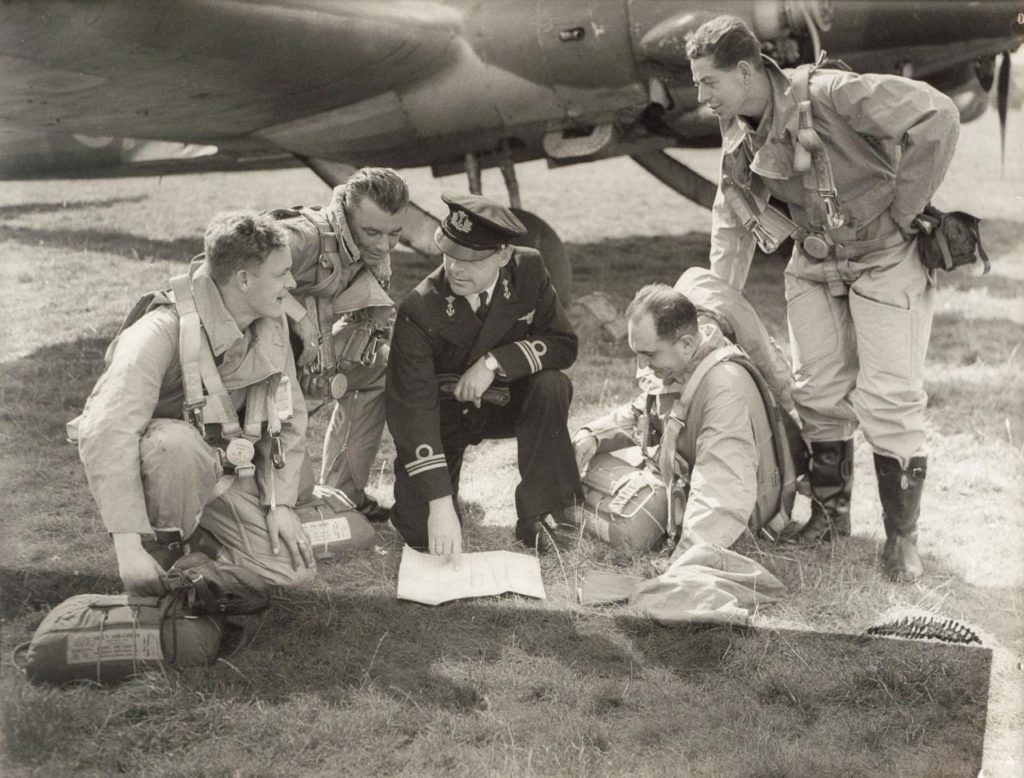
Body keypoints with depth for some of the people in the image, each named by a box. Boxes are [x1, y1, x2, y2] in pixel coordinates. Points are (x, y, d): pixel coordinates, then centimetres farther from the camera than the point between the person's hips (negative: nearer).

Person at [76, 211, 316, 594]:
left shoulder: (272, 325, -8)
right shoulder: (163, 331, -29)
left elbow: (289, 415, 3)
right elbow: (107, 434, -35)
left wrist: (281, 502, -5)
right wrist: (129, 544, -39)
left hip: (217, 468, 6)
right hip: (149, 462, -5)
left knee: (293, 566, -9)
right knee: (179, 444, -41)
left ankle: (193, 537, 13)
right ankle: (163, 549, -14)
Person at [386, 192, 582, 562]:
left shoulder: (528, 270, -17)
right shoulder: (419, 310, -28)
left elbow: (564, 344, -12)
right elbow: (413, 407, -30)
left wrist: (495, 362, -30)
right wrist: (440, 505, -37)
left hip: (503, 401, 3)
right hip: (441, 411, -2)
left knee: (552, 386, -30)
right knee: (421, 531, -17)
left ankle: (539, 515, -14)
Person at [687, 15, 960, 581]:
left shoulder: (828, 94, -27)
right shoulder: (737, 134, -3)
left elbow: (938, 116, -29)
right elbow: (732, 216, 8)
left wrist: (902, 209, -22)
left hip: (886, 255, -6)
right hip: (815, 261, 7)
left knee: (889, 398, -7)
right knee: (818, 390, 8)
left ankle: (901, 536, 7)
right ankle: (830, 512, 26)